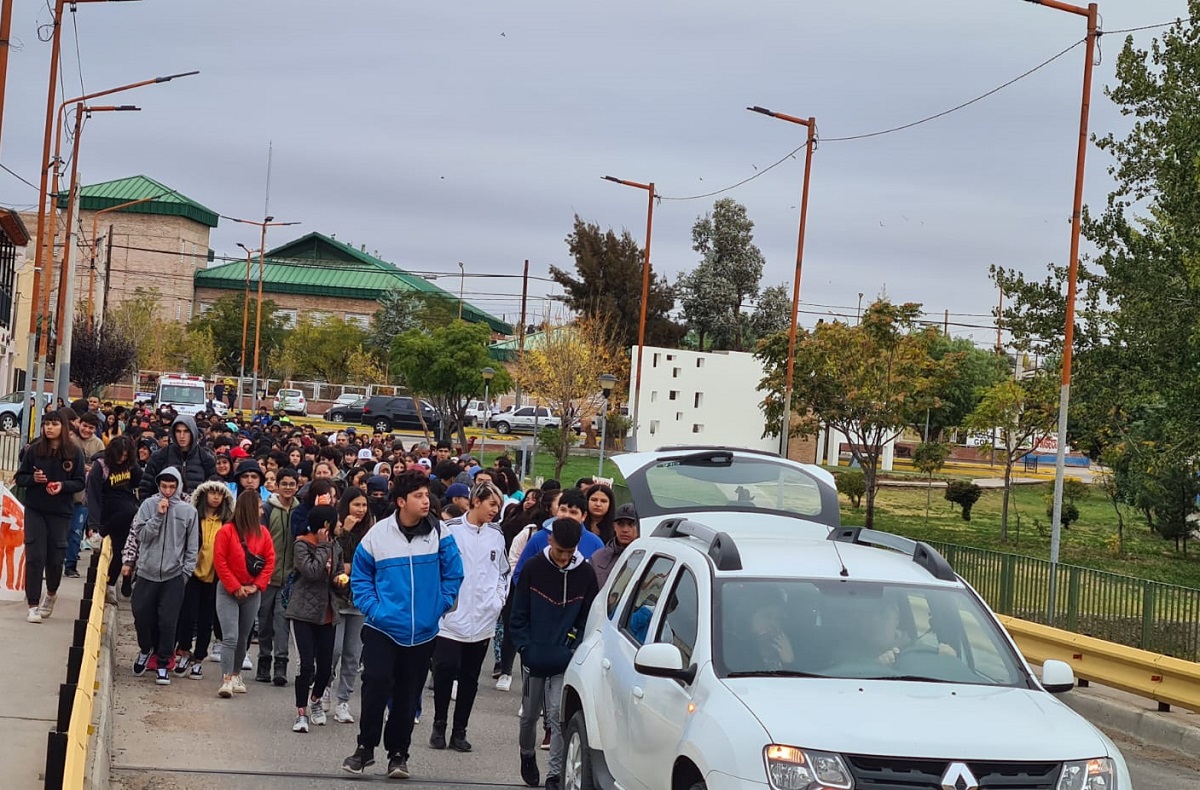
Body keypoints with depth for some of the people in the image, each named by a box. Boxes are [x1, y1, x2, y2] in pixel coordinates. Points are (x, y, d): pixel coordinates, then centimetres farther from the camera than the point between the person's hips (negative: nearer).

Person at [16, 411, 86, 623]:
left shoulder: (74, 453, -2)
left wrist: (63, 485, -18)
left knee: (55, 557, 6)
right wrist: (33, 478, -16)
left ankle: (51, 594, 36)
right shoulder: (34, 450, -1)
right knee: (35, 556, -6)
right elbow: (20, 478, 5)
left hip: (61, 512, 0)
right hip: (35, 510, 0)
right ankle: (33, 605, -1)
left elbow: (80, 483, 1)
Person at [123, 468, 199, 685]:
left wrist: (186, 571, -1)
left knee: (168, 621, -3)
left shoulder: (188, 511, 0)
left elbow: (193, 547, 4)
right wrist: (158, 515, -15)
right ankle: (145, 649, 33)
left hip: (174, 575, -1)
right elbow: (141, 535, -7)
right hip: (147, 572, 1)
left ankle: (163, 664, 9)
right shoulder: (148, 505, 0)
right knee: (141, 615, 6)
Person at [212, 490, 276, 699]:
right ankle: (227, 680, -13)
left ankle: (236, 675, 23)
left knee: (243, 638, 11)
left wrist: (257, 586, -7)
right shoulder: (227, 531, -9)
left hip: (251, 592, 4)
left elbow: (270, 560, 3)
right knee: (230, 637, -13)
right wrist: (235, 587, -12)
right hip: (228, 591, -4)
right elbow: (220, 562, -10)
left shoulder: (262, 532, 4)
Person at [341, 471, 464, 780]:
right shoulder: (378, 534, -6)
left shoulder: (439, 532, -4)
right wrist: (372, 608, -6)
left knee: (408, 695, 9)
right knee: (376, 685, -12)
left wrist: (440, 605, -2)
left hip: (423, 631, 2)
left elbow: (453, 573, 4)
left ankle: (398, 753, 22)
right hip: (383, 628, -2)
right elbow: (360, 576, 4)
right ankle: (365, 747, 4)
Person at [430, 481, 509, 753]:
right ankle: (439, 726, 12)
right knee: (445, 670, -7)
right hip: (451, 617, -4)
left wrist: (498, 599, 6)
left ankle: (459, 731, 17)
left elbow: (503, 572, 19)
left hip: (483, 619, 4)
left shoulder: (497, 535, 8)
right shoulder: (450, 530, -6)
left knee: (470, 678, 8)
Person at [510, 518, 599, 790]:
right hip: (534, 658, 1)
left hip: (566, 662, -1)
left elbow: (589, 618, 3)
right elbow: (519, 614, 0)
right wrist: (525, 647, -7)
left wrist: (575, 650, -6)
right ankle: (527, 755, 41)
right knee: (529, 714, 16)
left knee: (558, 717, -8)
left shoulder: (585, 574, -3)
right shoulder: (533, 568, -4)